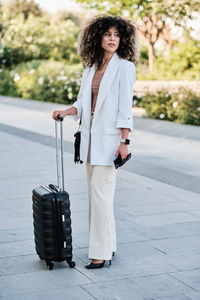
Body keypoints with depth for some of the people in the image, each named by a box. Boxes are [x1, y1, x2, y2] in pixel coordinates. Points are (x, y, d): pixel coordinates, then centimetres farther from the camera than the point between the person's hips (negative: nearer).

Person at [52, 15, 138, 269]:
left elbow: (125, 107, -10)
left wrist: (124, 142, -14)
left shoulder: (124, 67, -5)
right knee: (95, 192, 10)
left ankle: (101, 253, -4)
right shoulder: (90, 68, 13)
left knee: (101, 192, -10)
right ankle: (107, 245, 20)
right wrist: (66, 112, -5)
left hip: (110, 138, -7)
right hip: (90, 136, 7)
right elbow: (82, 103, 15)